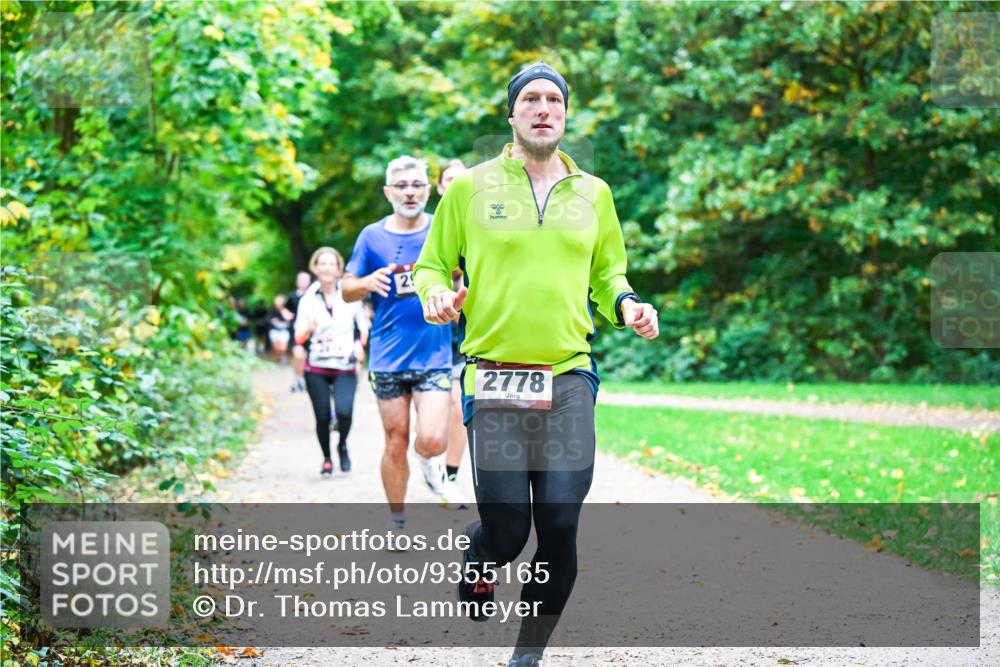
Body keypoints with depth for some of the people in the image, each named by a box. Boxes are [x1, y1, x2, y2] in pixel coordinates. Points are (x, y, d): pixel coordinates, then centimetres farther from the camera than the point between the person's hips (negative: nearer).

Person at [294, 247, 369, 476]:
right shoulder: (308, 300, 3)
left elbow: (363, 326, 14)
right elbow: (299, 338, 1)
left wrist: (360, 344, -5)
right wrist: (308, 328, -20)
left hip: (345, 368, -1)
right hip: (317, 368, 1)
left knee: (344, 411, -21)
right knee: (322, 416, -3)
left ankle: (342, 445, 10)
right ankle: (327, 459, 22)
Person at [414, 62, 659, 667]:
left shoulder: (594, 194, 13)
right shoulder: (470, 188, 5)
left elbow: (608, 274, 23)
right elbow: (432, 265, 12)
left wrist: (626, 303, 2)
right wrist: (437, 294, -10)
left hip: (568, 378, 2)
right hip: (494, 381, -2)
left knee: (560, 527, -3)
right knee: (506, 530, -6)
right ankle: (480, 564, 33)